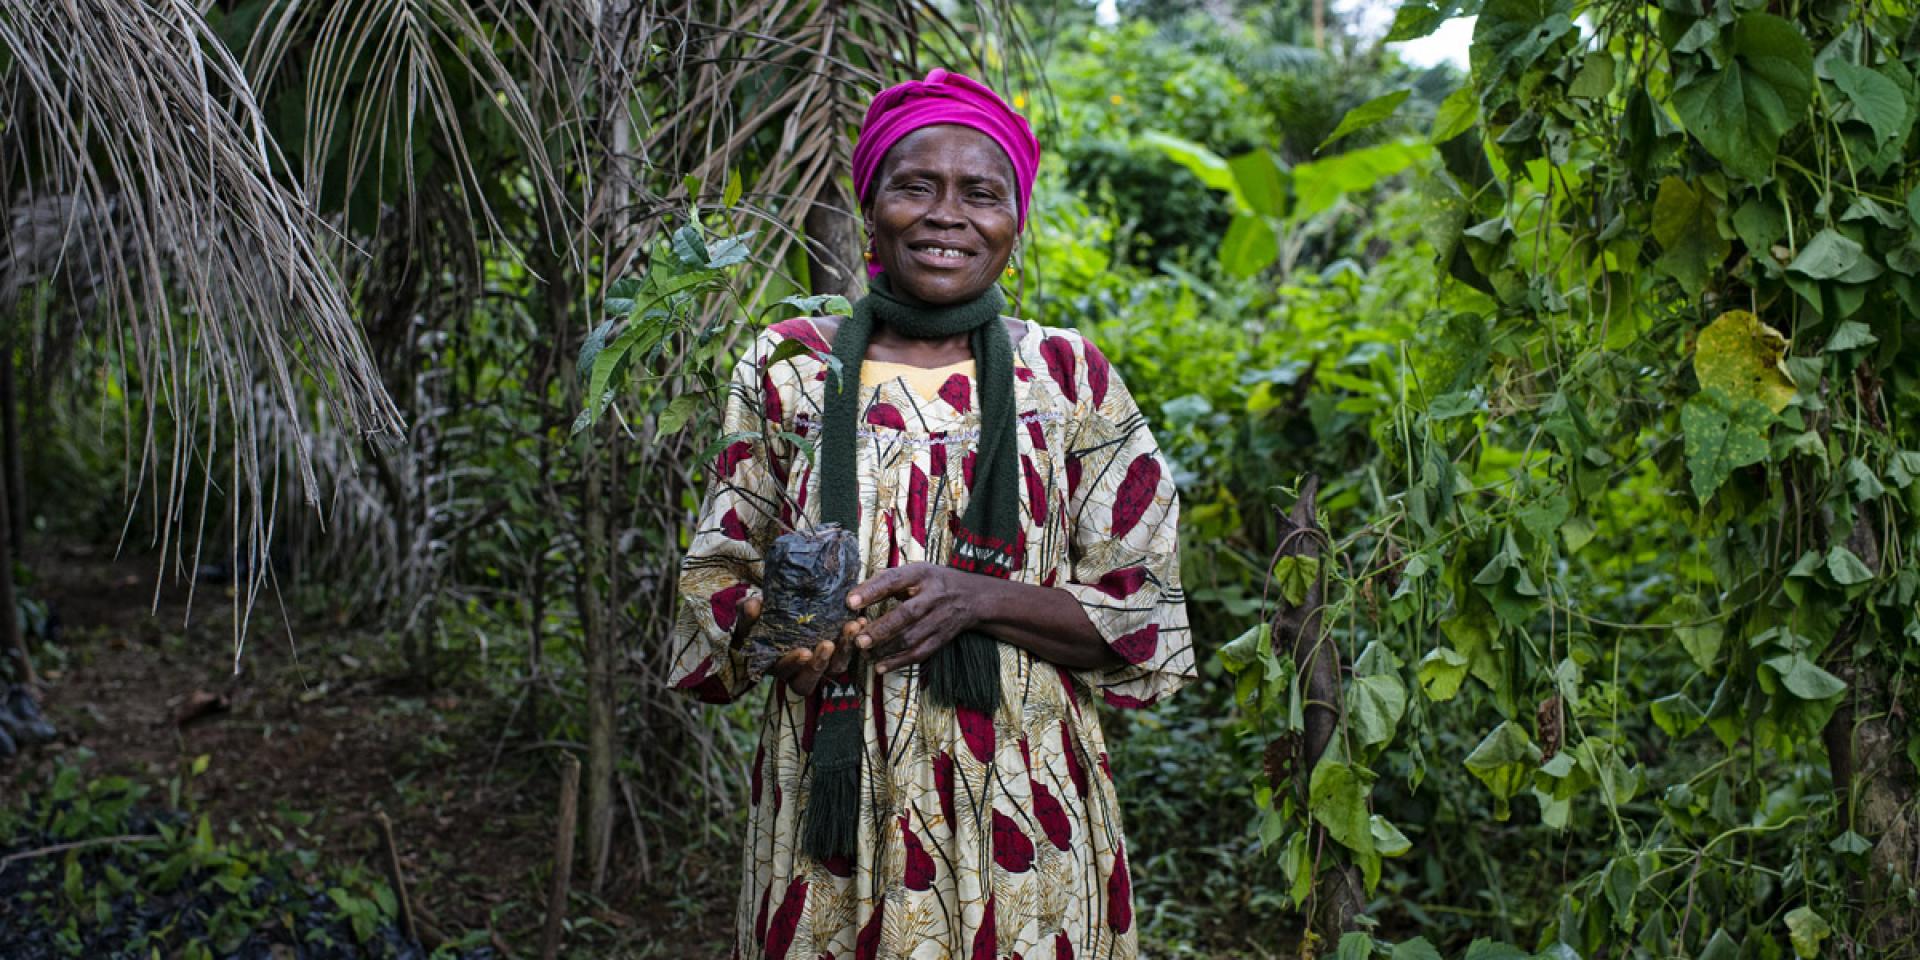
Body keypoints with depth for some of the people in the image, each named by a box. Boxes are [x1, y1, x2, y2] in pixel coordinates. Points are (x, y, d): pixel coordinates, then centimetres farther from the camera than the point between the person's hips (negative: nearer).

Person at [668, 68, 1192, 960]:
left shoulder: (1071, 377, 2)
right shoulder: (790, 368, 4)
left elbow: (1147, 619, -1)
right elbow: (712, 589, 7)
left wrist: (977, 597, -17)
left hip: (1025, 810, 0)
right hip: (833, 801, 1)